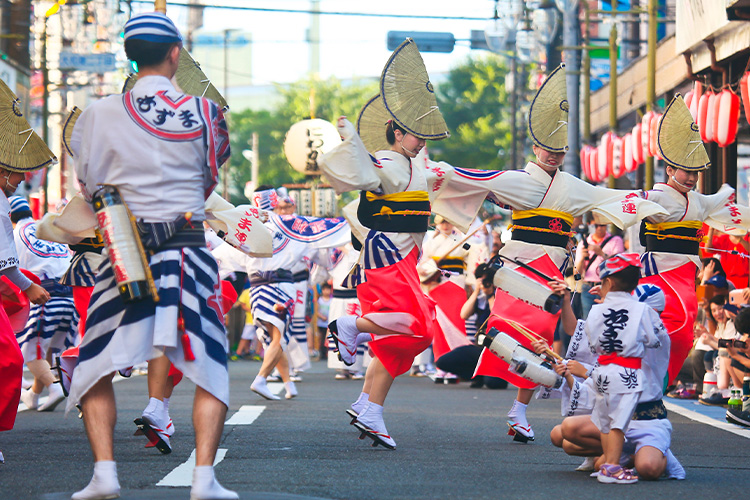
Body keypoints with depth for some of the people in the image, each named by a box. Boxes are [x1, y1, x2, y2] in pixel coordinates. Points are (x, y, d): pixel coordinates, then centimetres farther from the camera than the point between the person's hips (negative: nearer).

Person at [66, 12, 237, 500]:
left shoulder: (98, 115, -1)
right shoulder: (203, 111, 0)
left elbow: (89, 189, 6)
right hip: (189, 251, 0)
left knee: (96, 368, 12)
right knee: (211, 371, 9)